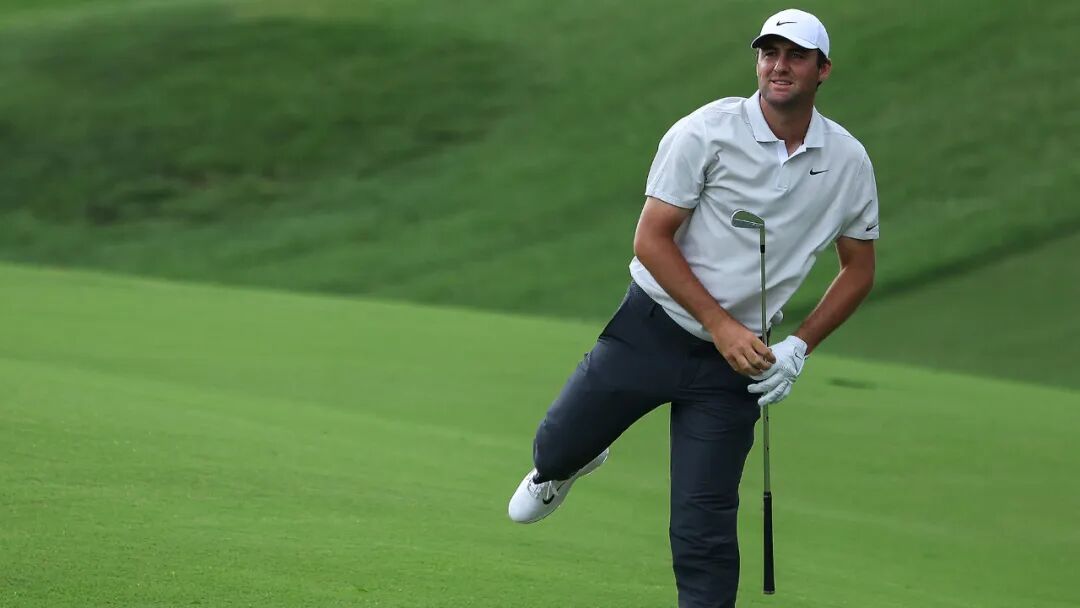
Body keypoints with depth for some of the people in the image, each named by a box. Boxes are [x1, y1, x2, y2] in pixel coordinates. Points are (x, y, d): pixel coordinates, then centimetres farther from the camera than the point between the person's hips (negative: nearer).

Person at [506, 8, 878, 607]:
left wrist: (800, 345, -3)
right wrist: (721, 325, -18)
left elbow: (858, 268, 10)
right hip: (651, 327, -1)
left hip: (735, 358, 1)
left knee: (703, 528, -5)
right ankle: (562, 469, 48)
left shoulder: (849, 162, -2)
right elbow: (651, 239, -12)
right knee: (557, 447, 10)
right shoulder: (706, 131, -13)